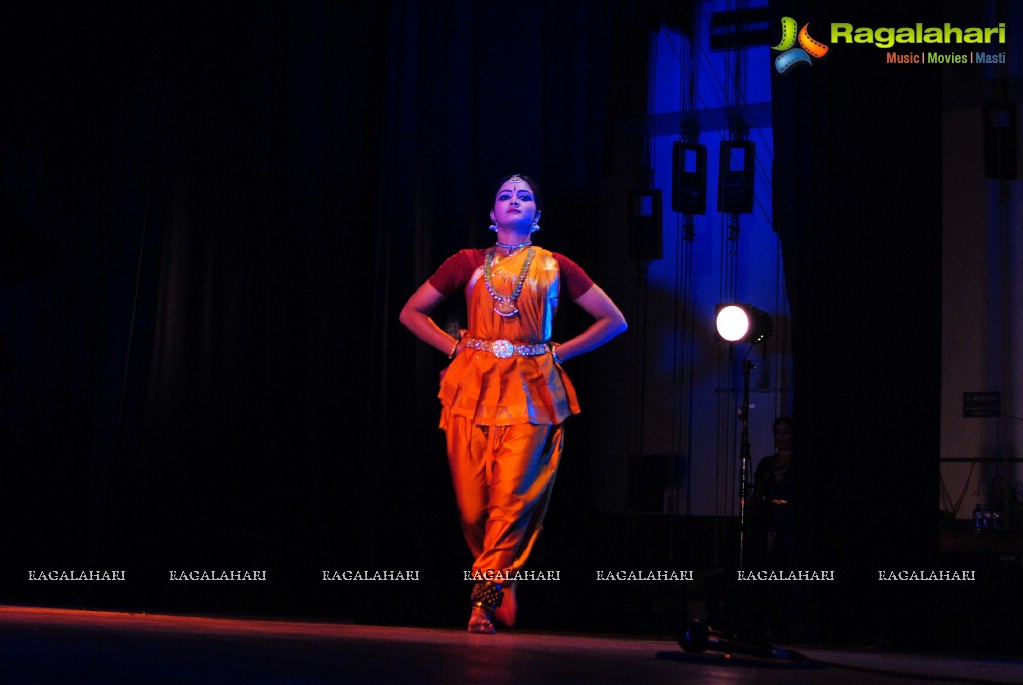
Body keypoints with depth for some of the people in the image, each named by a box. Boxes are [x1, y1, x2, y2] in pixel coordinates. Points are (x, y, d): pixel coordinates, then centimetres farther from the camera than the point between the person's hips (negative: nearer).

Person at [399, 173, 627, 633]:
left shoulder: (555, 267, 11)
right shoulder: (468, 263, 12)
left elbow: (613, 321, 15)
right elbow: (411, 312, 19)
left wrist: (558, 352, 8)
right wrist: (455, 347, 7)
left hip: (531, 393, -1)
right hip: (474, 388, 1)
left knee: (512, 497, -12)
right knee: (472, 503, -3)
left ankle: (484, 600, -7)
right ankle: (502, 587, 16)